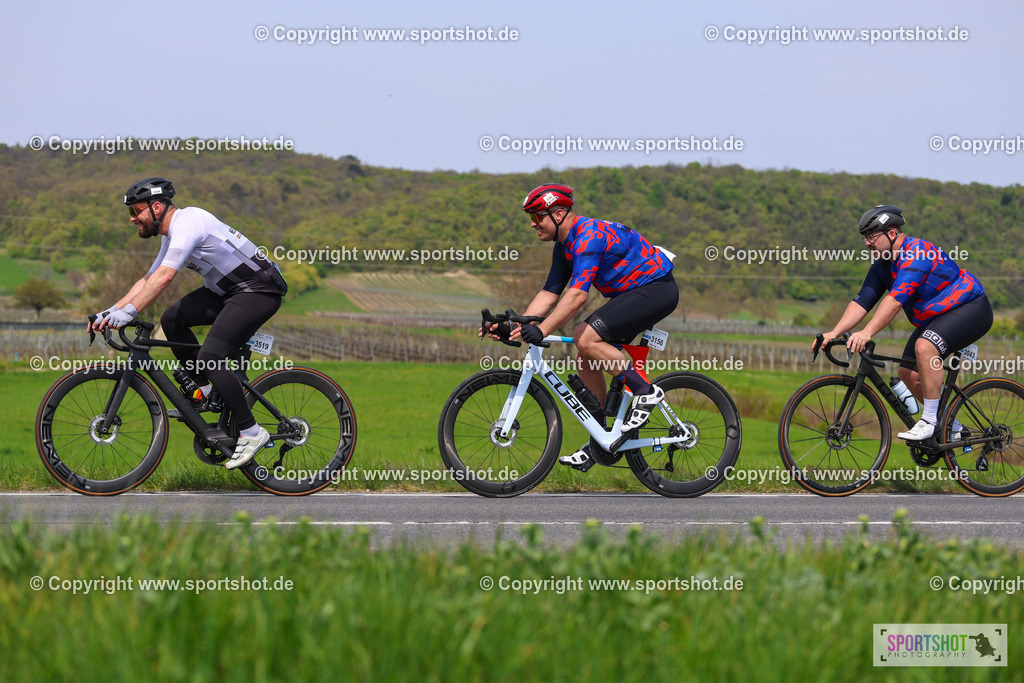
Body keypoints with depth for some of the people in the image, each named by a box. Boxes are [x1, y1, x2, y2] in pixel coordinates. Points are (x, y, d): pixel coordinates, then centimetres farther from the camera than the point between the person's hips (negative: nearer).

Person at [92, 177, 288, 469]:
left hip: (259, 292, -10)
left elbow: (164, 276, -31)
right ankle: (204, 390, 8)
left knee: (210, 357, -20)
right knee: (172, 319, -3)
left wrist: (129, 312, -37)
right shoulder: (171, 234, 12)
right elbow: (147, 280, 14)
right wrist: (111, 312, 3)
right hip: (227, 290, 10)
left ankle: (251, 432, -11)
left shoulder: (187, 223, -20)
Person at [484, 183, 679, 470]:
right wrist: (516, 326, -2)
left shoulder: (588, 237, -24)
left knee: (585, 339, -24)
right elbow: (550, 293, 10)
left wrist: (541, 331, -41)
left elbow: (578, 295, -35)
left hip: (657, 290, -10)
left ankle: (646, 392, -13)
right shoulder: (565, 245, 8)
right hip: (631, 293, 10)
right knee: (586, 362, 3)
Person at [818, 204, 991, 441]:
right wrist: (834, 333, -18)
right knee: (908, 373, -2)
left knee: (924, 347, -32)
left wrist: (867, 333, -46)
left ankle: (930, 420, -24)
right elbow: (861, 302, -4)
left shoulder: (917, 253, -27)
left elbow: (895, 299, -37)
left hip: (971, 309, -9)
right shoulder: (882, 266, 1)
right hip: (934, 318, 9)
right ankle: (950, 426, 14)